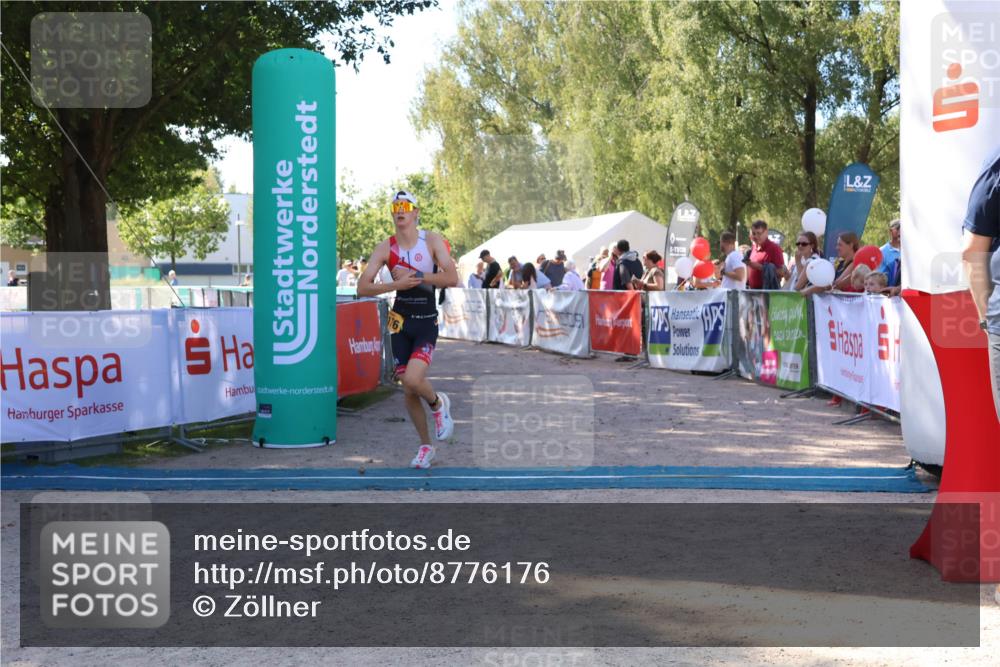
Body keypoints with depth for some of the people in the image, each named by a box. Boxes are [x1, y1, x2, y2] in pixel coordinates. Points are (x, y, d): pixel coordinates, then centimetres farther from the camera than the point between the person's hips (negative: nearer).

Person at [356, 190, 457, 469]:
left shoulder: (432, 240, -6)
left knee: (413, 380, -22)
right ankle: (425, 446, 23)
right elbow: (362, 288, -7)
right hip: (400, 322, 3)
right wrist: (396, 284, -20)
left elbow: (452, 278, -17)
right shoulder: (385, 248, -2)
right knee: (408, 392, 5)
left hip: (427, 323, -3)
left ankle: (438, 404, 12)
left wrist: (415, 275, -19)